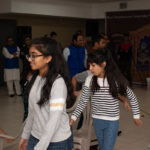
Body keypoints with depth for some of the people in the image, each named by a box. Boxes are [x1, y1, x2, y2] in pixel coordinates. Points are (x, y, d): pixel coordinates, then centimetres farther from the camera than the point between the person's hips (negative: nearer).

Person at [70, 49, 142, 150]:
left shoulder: (116, 80, -15)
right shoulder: (90, 80, -10)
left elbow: (132, 97, -3)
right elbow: (83, 101, -6)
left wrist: (136, 116, 3)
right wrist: (73, 117, -14)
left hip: (112, 122, -3)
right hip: (97, 120, 3)